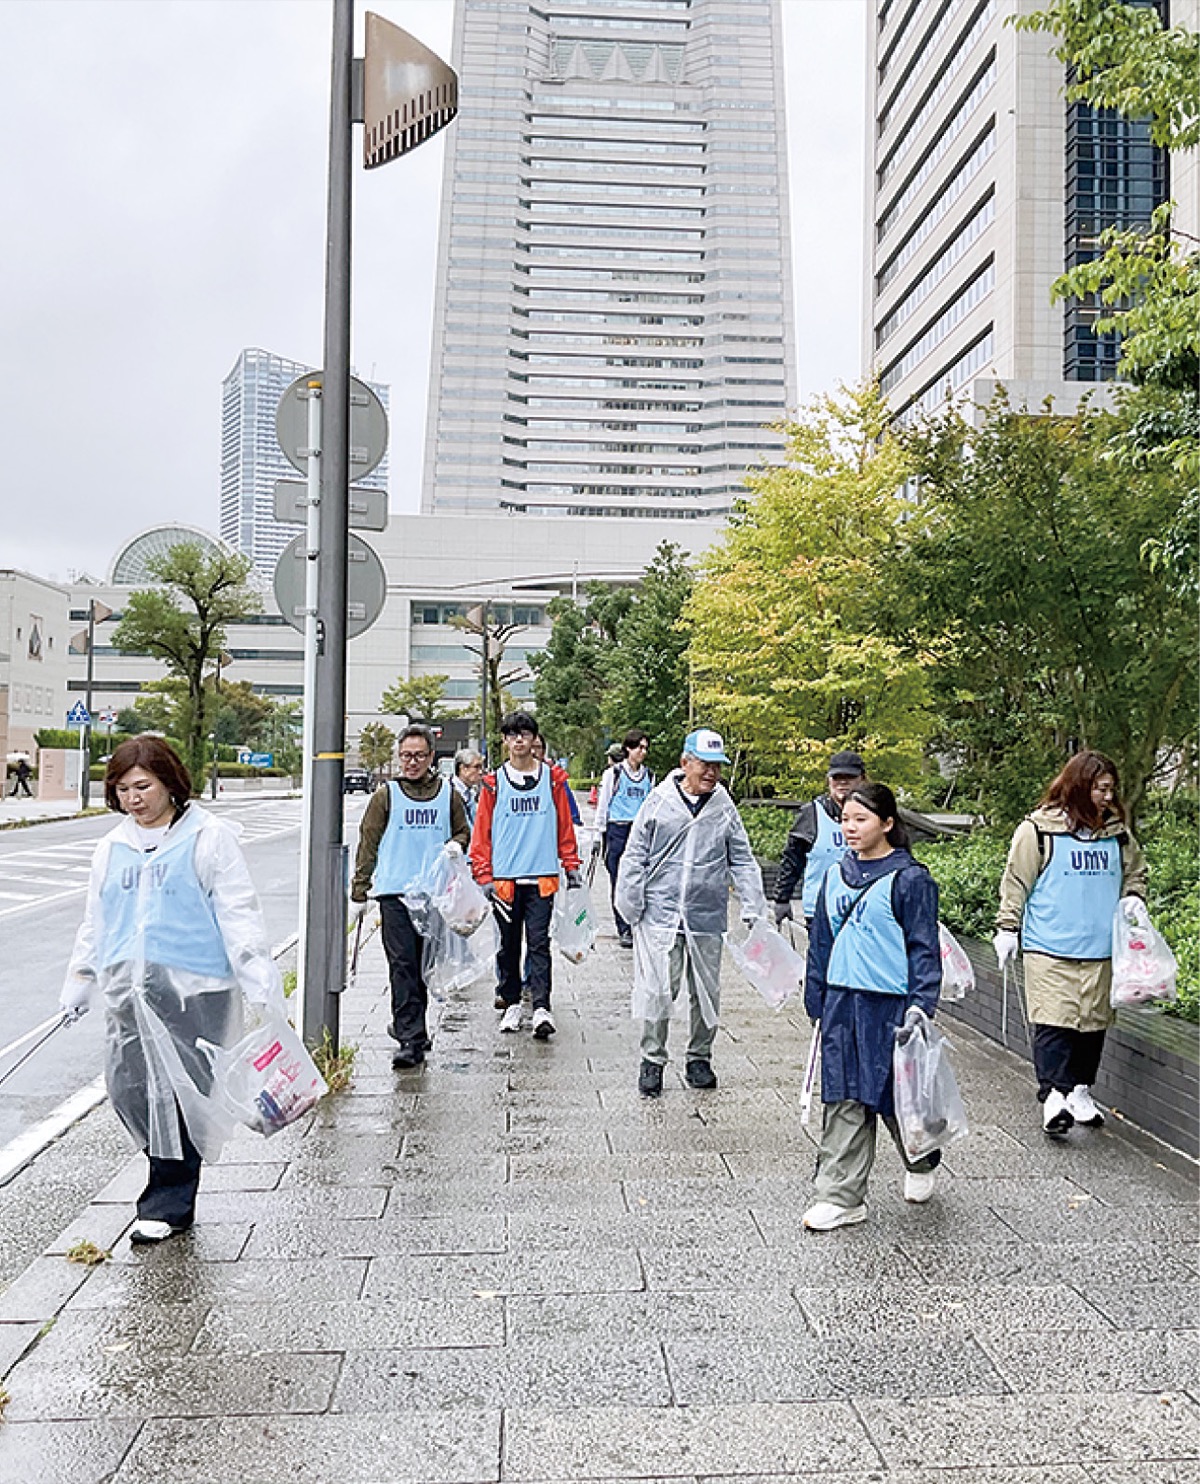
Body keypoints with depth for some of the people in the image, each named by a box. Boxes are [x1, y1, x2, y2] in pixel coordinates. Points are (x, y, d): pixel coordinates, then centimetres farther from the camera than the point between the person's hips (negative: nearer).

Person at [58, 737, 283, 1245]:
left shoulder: (207, 838, -2)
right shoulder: (112, 848, 15)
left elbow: (238, 913, -4)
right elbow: (95, 923, 23)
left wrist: (259, 984, -9)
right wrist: (77, 988, 23)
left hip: (192, 988, -5)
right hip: (126, 991, 5)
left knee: (178, 1093, -2)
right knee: (129, 1089, 4)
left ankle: (168, 1203, 12)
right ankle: (174, 1176, 26)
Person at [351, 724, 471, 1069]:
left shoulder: (448, 794, 9)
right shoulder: (386, 795, 3)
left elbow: (464, 832, 20)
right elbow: (368, 844, 5)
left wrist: (455, 846, -4)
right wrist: (359, 894, 3)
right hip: (394, 892, -2)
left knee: (424, 965, 12)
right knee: (402, 965, -9)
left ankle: (407, 1025, 30)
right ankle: (412, 1039, -10)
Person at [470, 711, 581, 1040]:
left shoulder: (553, 779, 5)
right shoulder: (493, 783, 4)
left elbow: (565, 826, 10)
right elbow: (482, 832, 4)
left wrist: (571, 866, 8)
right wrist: (484, 875, -2)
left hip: (542, 877, -1)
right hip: (504, 878, 1)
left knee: (539, 943, -4)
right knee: (509, 945, 11)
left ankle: (541, 1008, -6)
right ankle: (511, 1004, 22)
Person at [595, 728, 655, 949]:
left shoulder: (649, 776, 14)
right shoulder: (614, 772, 1)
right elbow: (603, 804, 4)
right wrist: (601, 833, 2)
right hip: (618, 831, -3)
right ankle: (624, 930, 5)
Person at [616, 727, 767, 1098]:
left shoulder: (724, 807, 4)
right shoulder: (659, 801, -2)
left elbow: (742, 861, 10)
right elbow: (635, 856, 2)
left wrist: (753, 907, 3)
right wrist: (630, 906, -1)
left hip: (707, 917, 3)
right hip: (660, 914, -2)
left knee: (706, 991, 11)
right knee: (657, 990, -4)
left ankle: (699, 1059, 28)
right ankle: (652, 1059, 14)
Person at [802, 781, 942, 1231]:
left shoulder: (909, 879, -8)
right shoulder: (835, 876, 9)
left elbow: (924, 948, -8)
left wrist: (920, 1009, -13)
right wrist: (816, 1002, 15)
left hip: (889, 1004, -5)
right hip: (841, 1003, 5)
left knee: (895, 1096, 8)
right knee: (844, 1101, 6)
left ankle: (921, 1163, 38)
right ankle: (840, 1197, 14)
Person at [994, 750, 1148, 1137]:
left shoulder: (1116, 832, 10)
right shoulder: (1039, 829, -5)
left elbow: (1135, 872, 26)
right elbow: (1016, 883, -1)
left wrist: (1133, 898, 6)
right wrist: (1007, 929, -3)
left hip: (1101, 949, 5)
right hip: (1050, 948, -5)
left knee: (1093, 1020, 11)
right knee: (1053, 1021, -9)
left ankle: (1080, 1089, 26)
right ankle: (1053, 1095, -6)